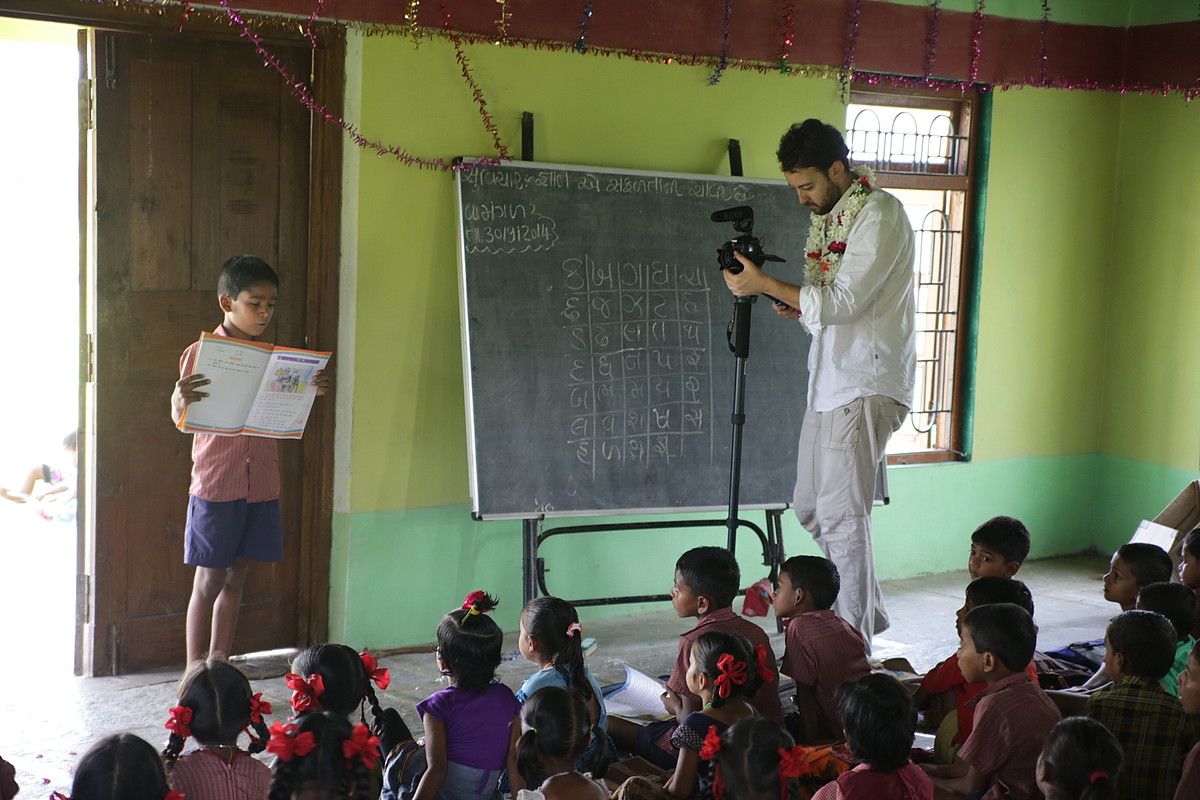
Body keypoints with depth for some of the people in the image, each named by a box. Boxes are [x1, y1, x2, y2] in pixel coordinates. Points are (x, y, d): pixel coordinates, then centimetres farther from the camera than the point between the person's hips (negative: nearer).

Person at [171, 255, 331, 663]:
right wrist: (181, 400, -28)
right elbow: (182, 420, -6)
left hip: (261, 485, 5)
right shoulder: (200, 353, -6)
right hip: (215, 484, -5)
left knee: (235, 579, 13)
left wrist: (312, 392, -4)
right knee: (209, 581, 1)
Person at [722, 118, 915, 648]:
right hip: (828, 383, 10)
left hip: (865, 385, -9)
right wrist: (797, 310, 0)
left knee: (841, 515, -9)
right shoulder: (826, 217, 16)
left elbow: (843, 301, -19)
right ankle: (870, 613, 28)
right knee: (810, 507, 13)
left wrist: (764, 284, -15)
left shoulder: (879, 214, -12)